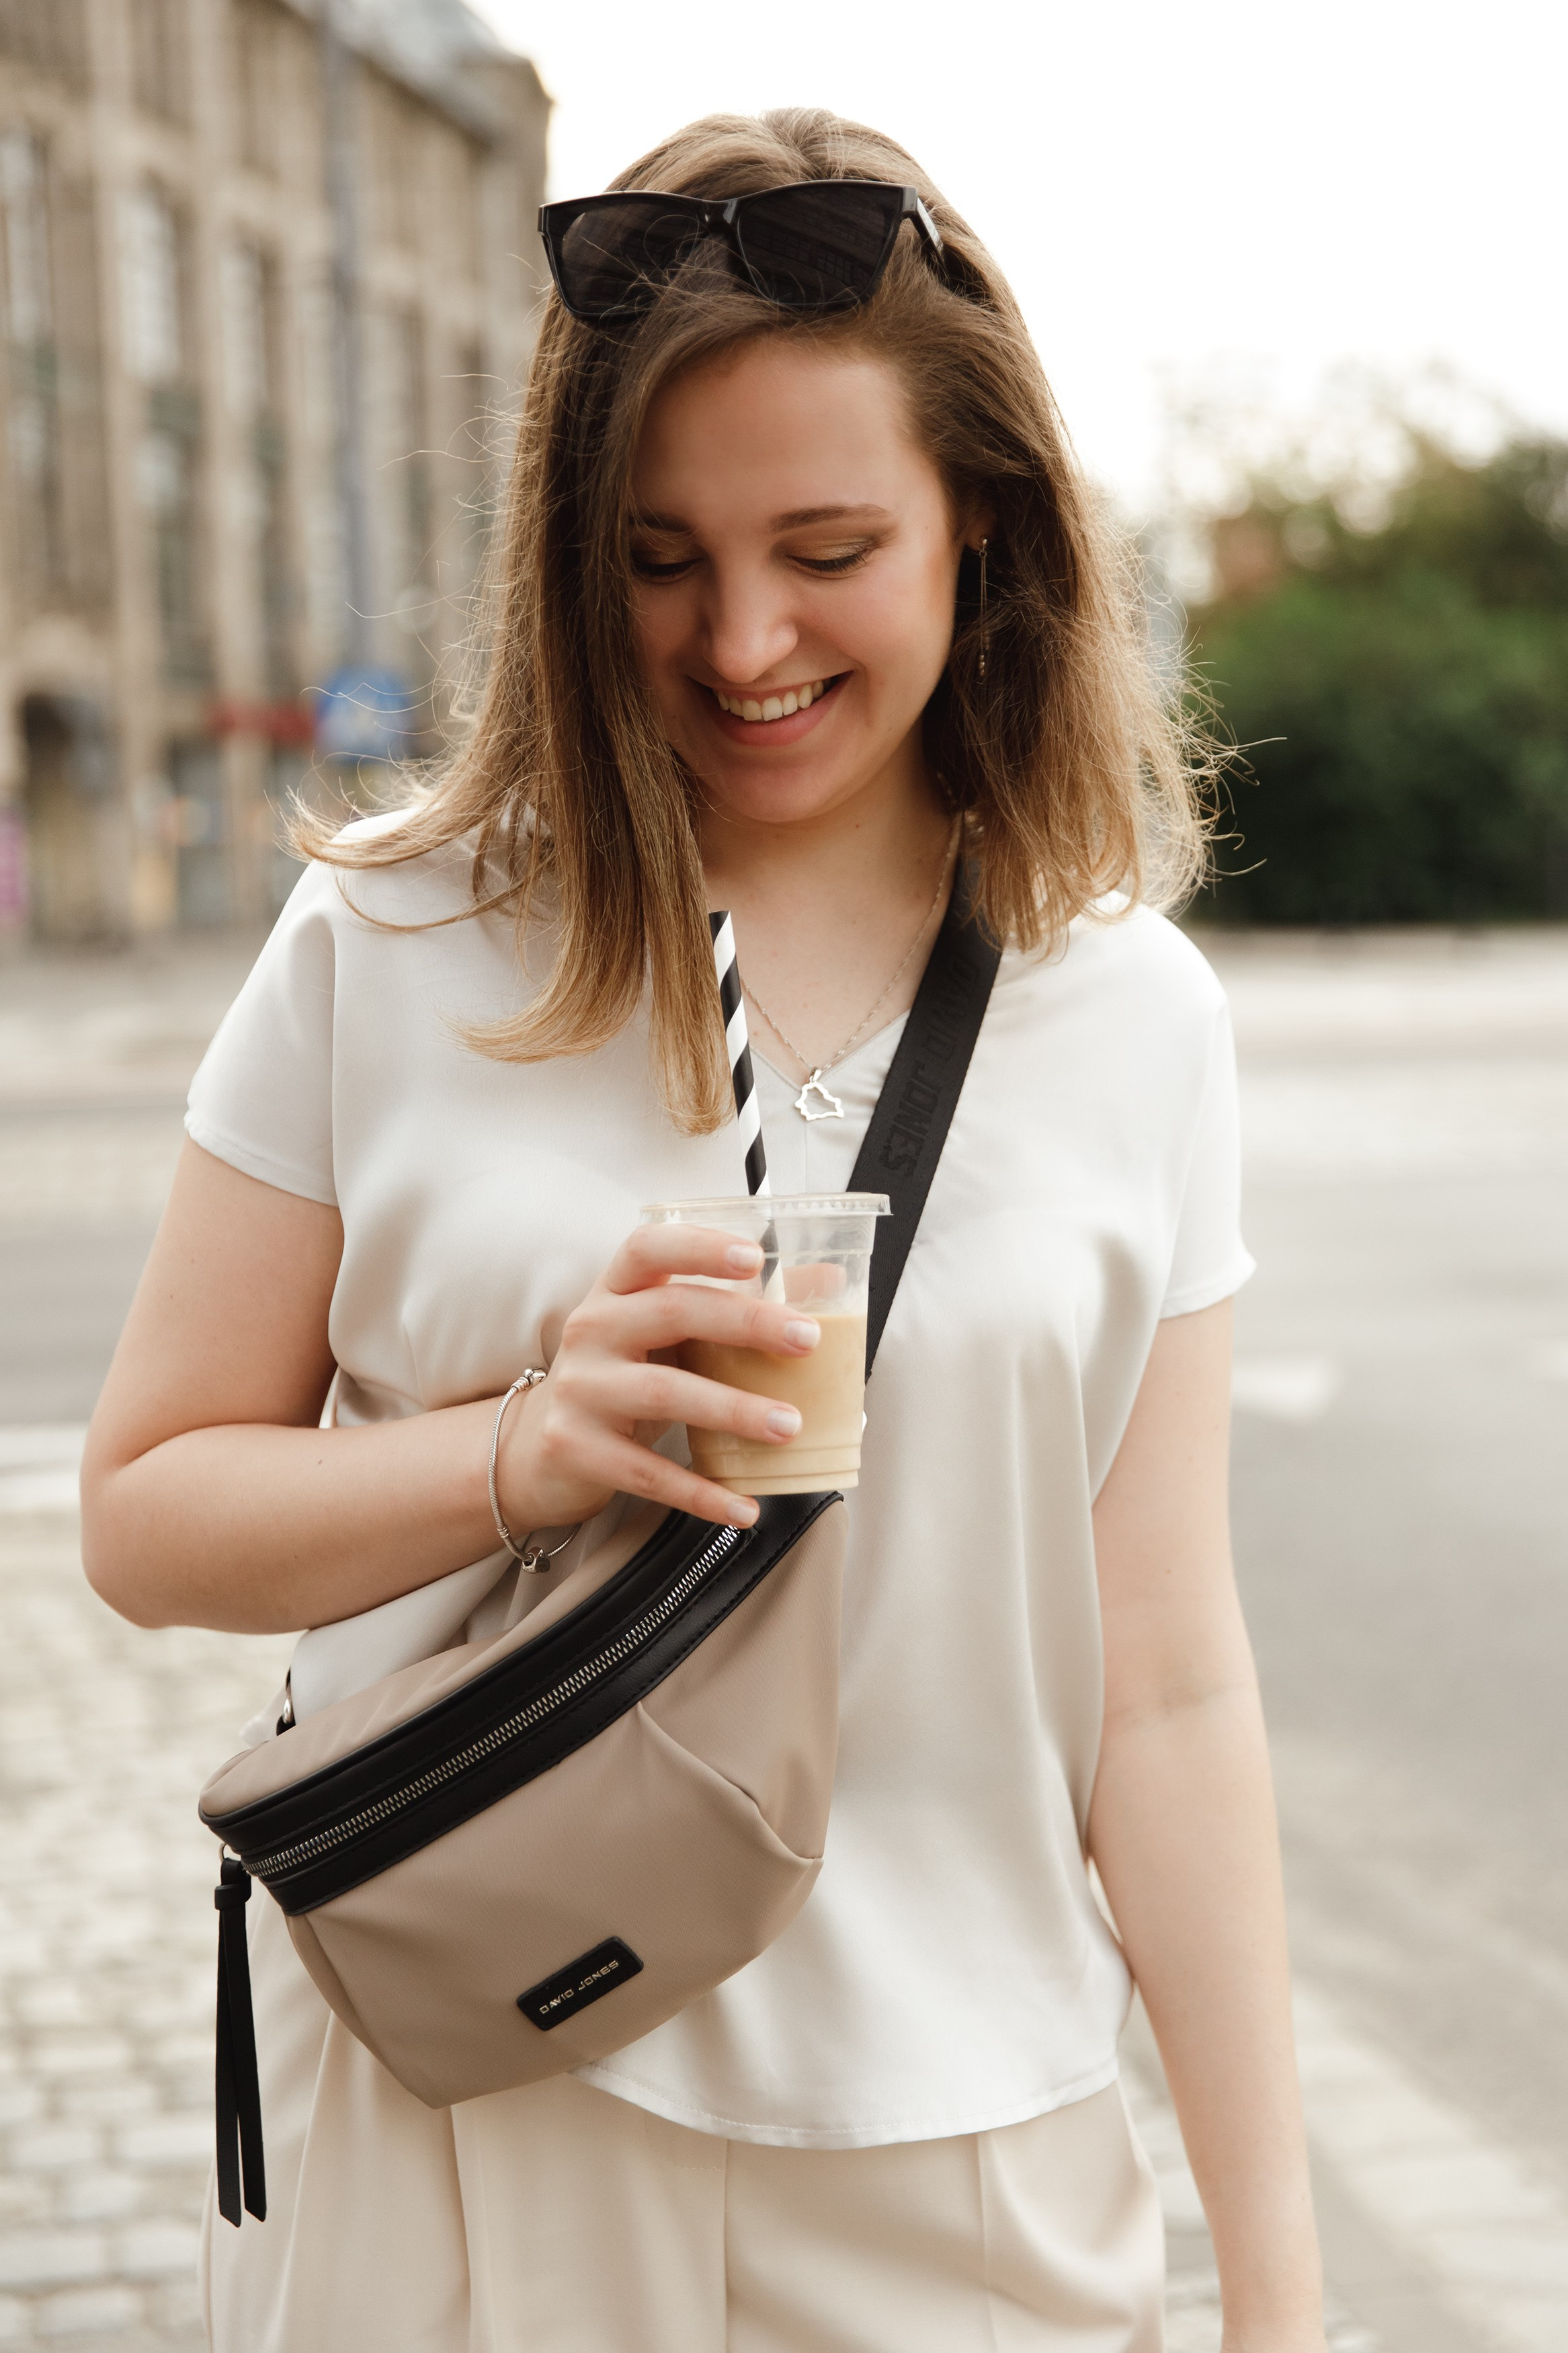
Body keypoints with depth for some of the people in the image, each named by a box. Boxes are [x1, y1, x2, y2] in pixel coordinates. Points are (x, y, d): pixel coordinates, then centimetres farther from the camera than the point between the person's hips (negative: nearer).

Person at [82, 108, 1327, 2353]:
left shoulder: (1136, 1023, -1)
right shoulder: (390, 954, -5)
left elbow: (1165, 1685, 0)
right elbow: (146, 1513, -1)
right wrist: (524, 1453, -20)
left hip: (957, 2166, 1)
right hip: (463, 2119, -1)